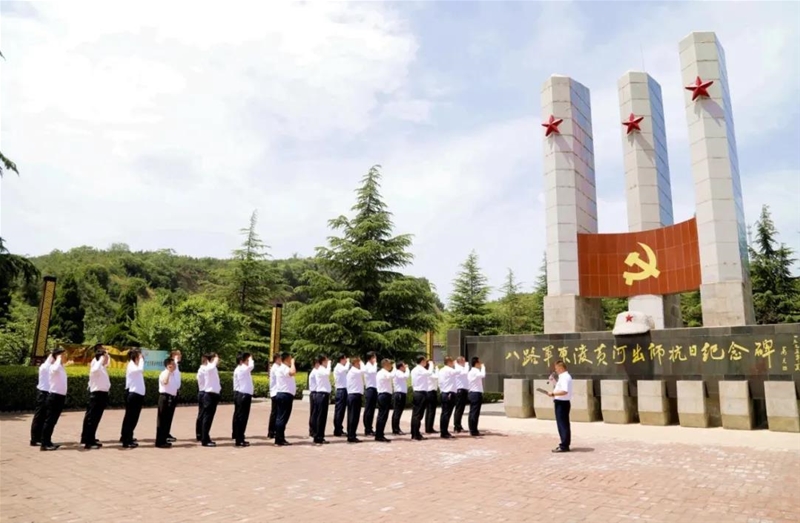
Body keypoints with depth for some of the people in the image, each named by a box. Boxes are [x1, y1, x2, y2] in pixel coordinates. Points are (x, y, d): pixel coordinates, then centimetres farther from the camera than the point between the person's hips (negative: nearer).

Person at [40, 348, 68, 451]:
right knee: (49, 420, -5)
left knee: (53, 421, 13)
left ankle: (48, 442, 19)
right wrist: (59, 359, -24)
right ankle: (44, 444, -1)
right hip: (54, 396, -9)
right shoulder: (53, 366, -12)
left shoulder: (61, 366, 15)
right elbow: (55, 369, -36)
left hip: (61, 396, 9)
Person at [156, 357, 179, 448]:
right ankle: (159, 442, 1)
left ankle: (164, 440, 20)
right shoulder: (164, 373, -13)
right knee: (162, 420, -3)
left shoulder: (173, 374, 14)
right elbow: (165, 382, -35)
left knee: (168, 420, 12)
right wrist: (169, 371, -29)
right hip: (165, 398, -9)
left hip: (172, 398, 9)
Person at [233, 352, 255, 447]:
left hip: (238, 394, 10)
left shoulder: (238, 369, 14)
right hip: (244, 395, -10)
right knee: (242, 417, -6)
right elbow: (252, 366, -32)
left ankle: (237, 437, 20)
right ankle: (239, 440, -3)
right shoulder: (244, 369, -15)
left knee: (238, 416, 13)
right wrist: (251, 359, -12)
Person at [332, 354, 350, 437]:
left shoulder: (341, 367, 19)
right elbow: (345, 369, -30)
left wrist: (348, 363, 12)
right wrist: (348, 363, -14)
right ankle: (337, 431, -2)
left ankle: (339, 429, 20)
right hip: (341, 390, -9)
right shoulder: (338, 367, -10)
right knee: (339, 410, -6)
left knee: (341, 410, 13)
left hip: (344, 390, 10)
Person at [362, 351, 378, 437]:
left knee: (372, 410, 10)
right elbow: (373, 372, -28)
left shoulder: (372, 366, 17)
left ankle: (370, 429, 15)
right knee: (368, 410, -3)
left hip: (374, 389, 8)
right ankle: (367, 430, 1)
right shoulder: (367, 366, -8)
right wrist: (375, 363, -16)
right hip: (369, 389, -8)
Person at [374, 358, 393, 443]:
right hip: (385, 395, -10)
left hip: (381, 395, 10)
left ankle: (378, 435, 16)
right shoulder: (384, 373, -12)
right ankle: (380, 436, -4)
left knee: (381, 416, 12)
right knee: (383, 416, -7)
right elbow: (391, 376, -25)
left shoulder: (379, 373, 17)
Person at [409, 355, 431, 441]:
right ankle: (417, 434, -3)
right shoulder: (421, 369, -12)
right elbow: (429, 373, -28)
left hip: (416, 392, 9)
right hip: (421, 393, -9)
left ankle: (414, 434, 13)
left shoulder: (414, 370, 14)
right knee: (418, 414, -5)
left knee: (415, 414, 9)